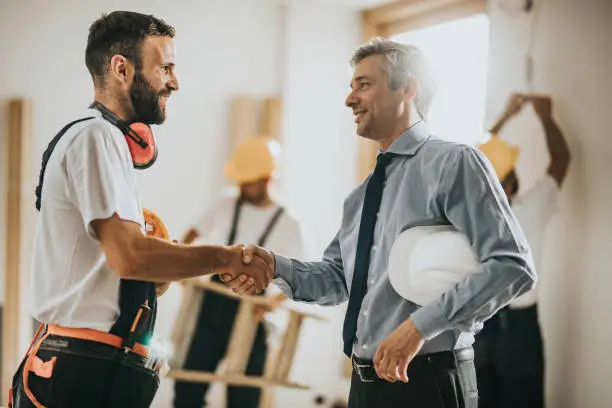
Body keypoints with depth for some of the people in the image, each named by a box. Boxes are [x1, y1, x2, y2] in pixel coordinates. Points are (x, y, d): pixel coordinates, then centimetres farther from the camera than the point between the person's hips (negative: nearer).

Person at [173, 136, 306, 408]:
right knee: (188, 386, -2)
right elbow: (193, 234, 17)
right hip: (212, 307, 2)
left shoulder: (286, 225, -3)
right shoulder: (225, 206, 5)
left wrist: (274, 302, -19)